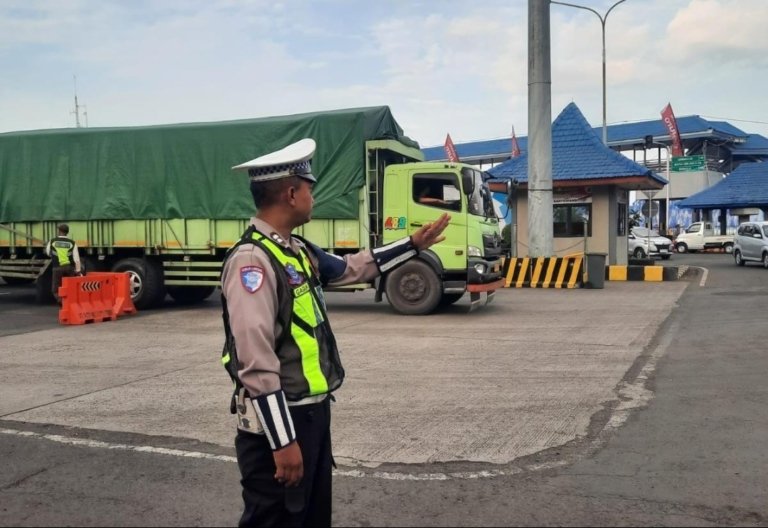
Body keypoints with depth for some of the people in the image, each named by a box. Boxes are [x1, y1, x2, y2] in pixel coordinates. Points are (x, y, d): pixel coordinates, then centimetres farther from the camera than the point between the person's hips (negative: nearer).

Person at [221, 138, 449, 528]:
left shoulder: (297, 250, 8)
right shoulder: (252, 259, -22)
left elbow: (351, 268, 25)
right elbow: (256, 362, -26)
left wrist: (414, 245, 27)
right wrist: (283, 441, -24)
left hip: (312, 411, 9)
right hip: (277, 421, -9)